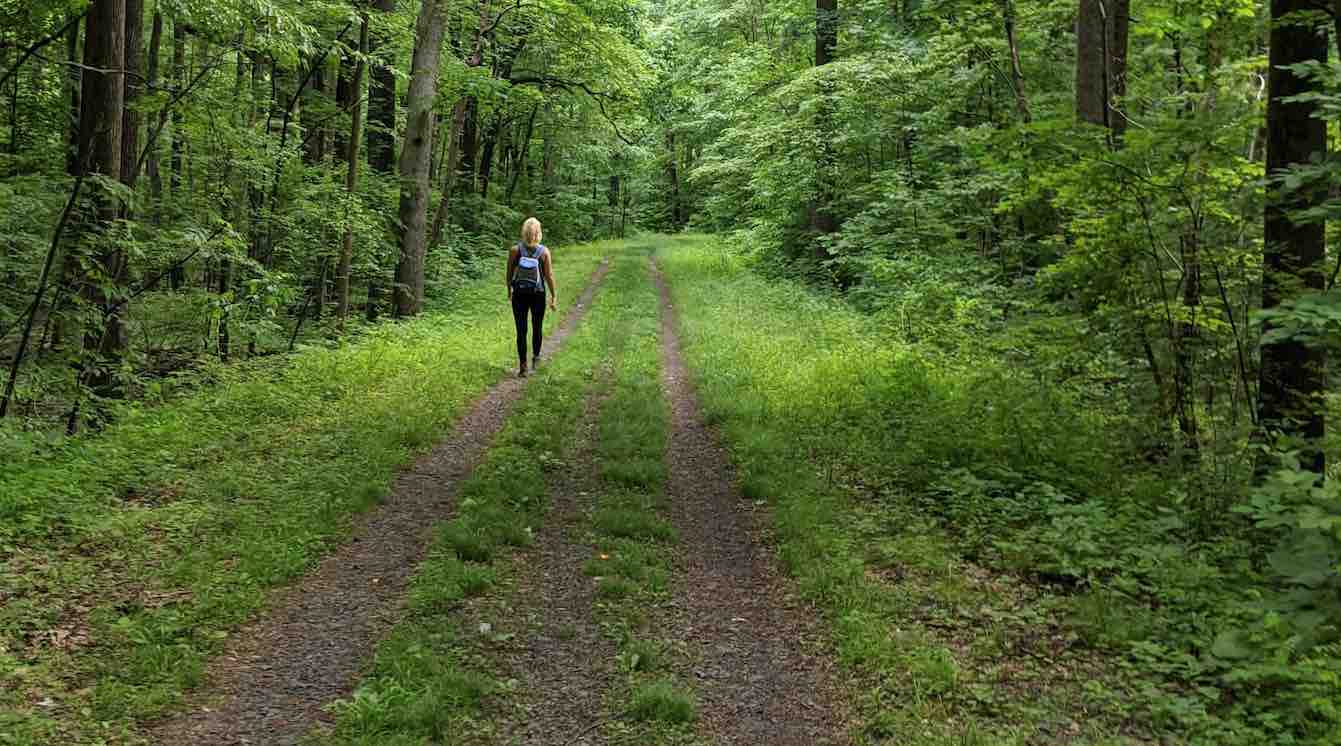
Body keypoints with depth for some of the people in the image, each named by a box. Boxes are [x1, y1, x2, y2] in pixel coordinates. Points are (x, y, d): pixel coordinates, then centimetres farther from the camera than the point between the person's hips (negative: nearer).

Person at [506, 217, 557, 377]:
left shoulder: (515, 250, -9)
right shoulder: (544, 252, -10)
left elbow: (509, 273, 0)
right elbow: (549, 276, -6)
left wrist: (509, 290, 15)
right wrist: (553, 296, 4)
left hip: (519, 294, 0)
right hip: (538, 295, 0)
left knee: (521, 331, 4)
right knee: (537, 328, 20)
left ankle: (523, 367, 3)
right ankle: (535, 358, 36)